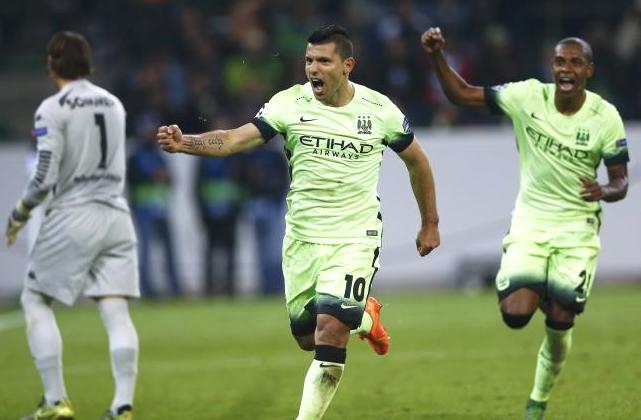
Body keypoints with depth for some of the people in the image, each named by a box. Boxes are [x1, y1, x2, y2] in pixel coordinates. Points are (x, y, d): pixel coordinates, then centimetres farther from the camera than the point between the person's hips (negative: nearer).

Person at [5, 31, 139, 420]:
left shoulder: (53, 110, -8)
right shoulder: (114, 104, 12)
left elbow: (46, 176, -13)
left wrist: (20, 214, 1)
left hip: (73, 216, -5)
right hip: (116, 214, 5)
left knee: (35, 300, 8)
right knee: (116, 311, 0)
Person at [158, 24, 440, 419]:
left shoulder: (379, 110, -7)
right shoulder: (290, 103, -9)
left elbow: (416, 160, 9)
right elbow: (234, 139, -19)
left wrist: (430, 223, 14)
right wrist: (183, 143, -36)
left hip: (355, 237, -3)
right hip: (301, 237, 3)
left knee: (330, 332, -18)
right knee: (306, 337, 12)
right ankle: (364, 317, 43)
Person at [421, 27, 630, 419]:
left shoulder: (605, 117, -10)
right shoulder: (528, 96, -9)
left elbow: (621, 181, -4)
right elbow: (462, 94, -4)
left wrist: (604, 191, -28)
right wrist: (437, 56, -20)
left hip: (577, 227, -1)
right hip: (530, 221, 1)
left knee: (559, 324, -2)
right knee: (515, 314, -17)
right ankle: (542, 293, 21)